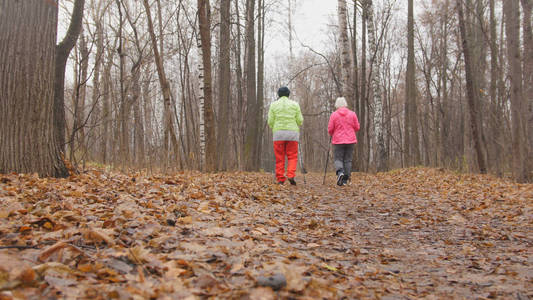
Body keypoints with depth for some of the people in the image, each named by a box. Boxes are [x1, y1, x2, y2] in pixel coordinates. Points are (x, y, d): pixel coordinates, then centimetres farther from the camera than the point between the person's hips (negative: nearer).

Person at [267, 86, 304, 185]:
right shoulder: (295, 104, 8)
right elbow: (300, 121, 3)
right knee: (292, 157, 4)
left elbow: (270, 122, 2)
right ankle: (291, 175, -14)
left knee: (279, 158, 4)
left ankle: (280, 179, 0)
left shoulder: (274, 104, 8)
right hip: (292, 133, 0)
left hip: (278, 133, 0)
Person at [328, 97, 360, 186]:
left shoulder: (334, 114, -4)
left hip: (338, 141, -2)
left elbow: (330, 129, -5)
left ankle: (340, 172, -22)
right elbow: (357, 127, 4)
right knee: (348, 160, 8)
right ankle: (345, 180, 9)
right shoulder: (352, 114, 2)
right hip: (350, 140, 2)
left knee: (338, 159, 6)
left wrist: (332, 135, 16)